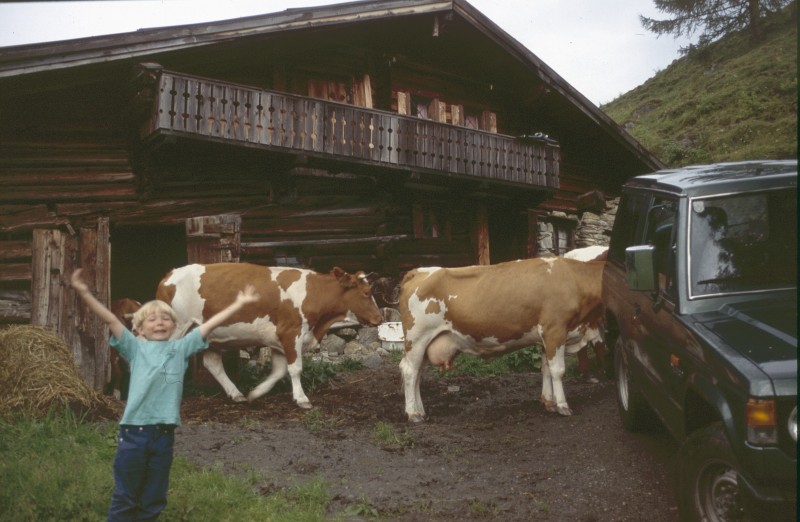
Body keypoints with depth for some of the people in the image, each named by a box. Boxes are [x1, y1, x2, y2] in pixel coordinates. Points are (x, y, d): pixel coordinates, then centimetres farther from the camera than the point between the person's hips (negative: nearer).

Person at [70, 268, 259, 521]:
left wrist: (239, 303, 9)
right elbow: (110, 319, -3)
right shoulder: (135, 348, 5)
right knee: (125, 496, 7)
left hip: (164, 433, 2)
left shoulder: (181, 348, 10)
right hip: (134, 431, -2)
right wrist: (84, 292, -11)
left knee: (154, 499, 13)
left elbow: (211, 323, 8)